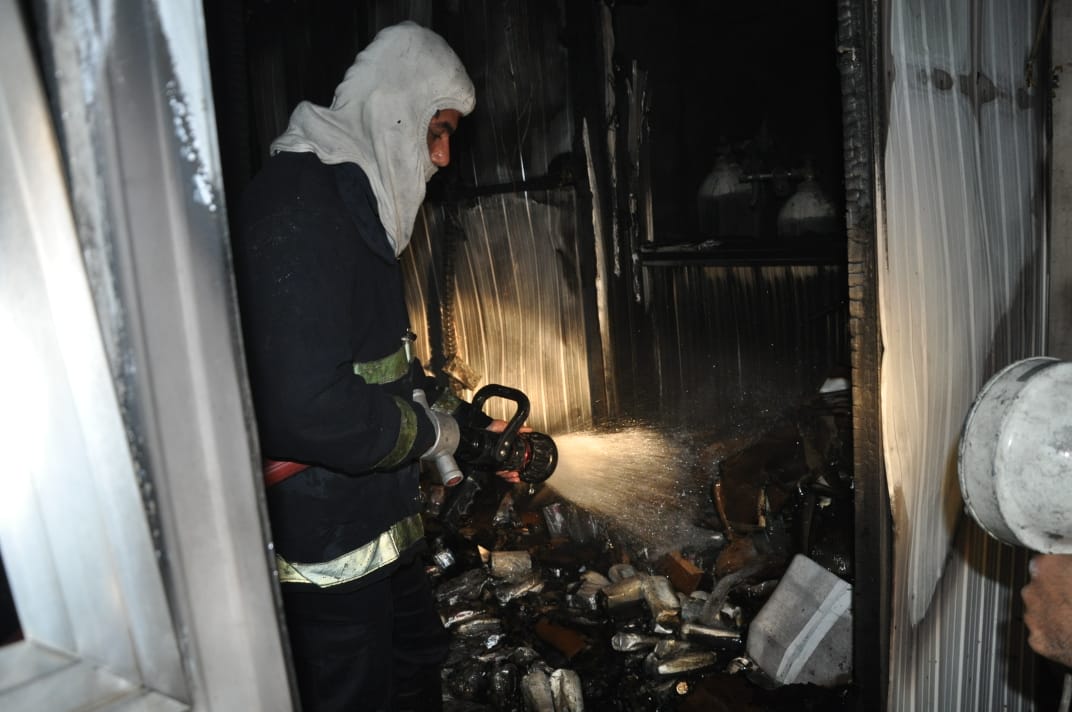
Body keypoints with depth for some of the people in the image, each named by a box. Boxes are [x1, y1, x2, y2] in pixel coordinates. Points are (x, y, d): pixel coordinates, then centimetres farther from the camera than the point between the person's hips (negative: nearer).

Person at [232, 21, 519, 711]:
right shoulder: (300, 207, -24)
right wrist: (434, 432, -18)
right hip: (325, 546, -10)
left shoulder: (358, 202, 12)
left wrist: (474, 427, 11)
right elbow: (306, 407, -34)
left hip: (376, 519, 10)